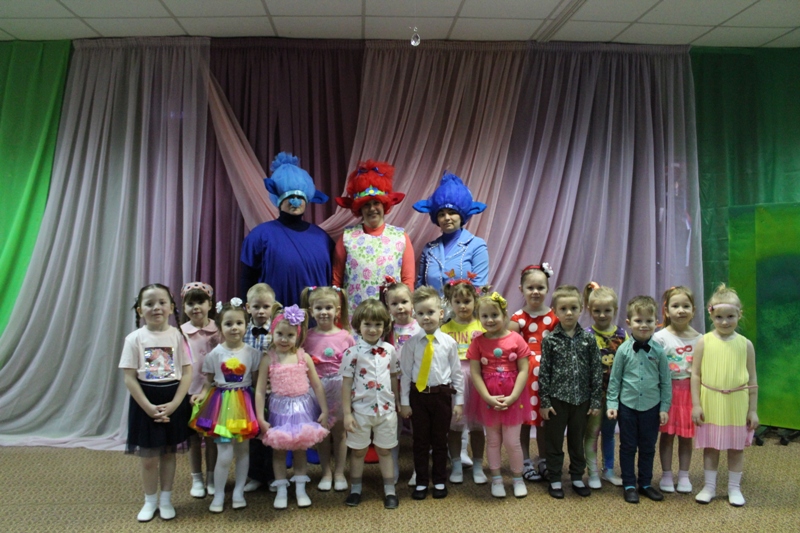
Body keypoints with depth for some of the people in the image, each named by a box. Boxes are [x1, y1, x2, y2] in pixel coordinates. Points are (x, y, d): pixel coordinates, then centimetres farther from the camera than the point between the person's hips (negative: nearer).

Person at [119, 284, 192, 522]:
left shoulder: (177, 336, -5)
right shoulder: (135, 338, -6)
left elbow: (187, 373, -5)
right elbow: (130, 378, -7)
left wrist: (173, 404, -14)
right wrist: (148, 407, -14)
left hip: (173, 400, 0)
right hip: (145, 402, 0)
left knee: (168, 453, 12)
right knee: (149, 457, 9)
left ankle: (166, 499, 28)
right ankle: (150, 501, 28)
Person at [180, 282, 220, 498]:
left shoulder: (218, 330, -4)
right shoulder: (181, 332, -4)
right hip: (190, 391, 0)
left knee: (212, 436, 10)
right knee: (194, 437, 11)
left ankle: (211, 477, 26)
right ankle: (197, 479, 25)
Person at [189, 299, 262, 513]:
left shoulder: (252, 353, -2)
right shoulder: (215, 354, -3)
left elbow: (256, 380, 1)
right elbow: (209, 382, 2)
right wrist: (202, 394, -16)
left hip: (243, 403, 2)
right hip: (222, 403, -1)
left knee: (243, 448, 10)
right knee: (225, 453, -4)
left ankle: (239, 492, 27)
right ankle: (218, 495, 16)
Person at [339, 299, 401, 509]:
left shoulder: (389, 350, -1)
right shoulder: (353, 353, -10)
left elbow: (394, 378, 9)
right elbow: (346, 383, -8)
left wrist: (398, 403, 10)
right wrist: (347, 413, -9)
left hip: (386, 410, 2)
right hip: (360, 410, -2)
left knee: (385, 451, 13)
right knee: (358, 451, 13)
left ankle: (390, 491, 25)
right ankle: (355, 490, 29)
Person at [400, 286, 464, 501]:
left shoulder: (449, 342, -4)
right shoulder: (412, 343, -4)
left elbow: (457, 373, 1)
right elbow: (405, 373, 0)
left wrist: (459, 401, 0)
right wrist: (404, 402, -1)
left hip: (442, 394, 0)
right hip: (418, 394, 0)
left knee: (440, 440, 12)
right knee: (420, 440, 10)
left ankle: (440, 481, 28)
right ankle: (421, 482, 24)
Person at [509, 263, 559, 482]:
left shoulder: (553, 317, 3)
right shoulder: (519, 317, -4)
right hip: (525, 371, -2)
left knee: (544, 417, 13)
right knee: (525, 417, 6)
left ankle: (544, 460, 28)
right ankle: (525, 461, 20)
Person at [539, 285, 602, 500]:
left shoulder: (588, 338, -2)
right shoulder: (550, 339, -7)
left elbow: (597, 370, 1)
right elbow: (544, 371, -5)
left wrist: (596, 400, -1)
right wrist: (544, 401, -7)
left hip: (581, 399, 2)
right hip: (556, 398, -2)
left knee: (577, 441, 16)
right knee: (554, 441, 9)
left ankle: (577, 477, 31)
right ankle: (554, 480, 23)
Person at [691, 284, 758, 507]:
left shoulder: (745, 344, -2)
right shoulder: (704, 342, -5)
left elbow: (752, 380, 2)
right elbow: (695, 374, -3)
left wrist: (753, 409, 2)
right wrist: (696, 404, -6)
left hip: (737, 404, 1)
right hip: (711, 403, 0)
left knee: (737, 447, 12)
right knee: (710, 446, 11)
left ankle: (734, 488, 29)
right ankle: (709, 487, 26)